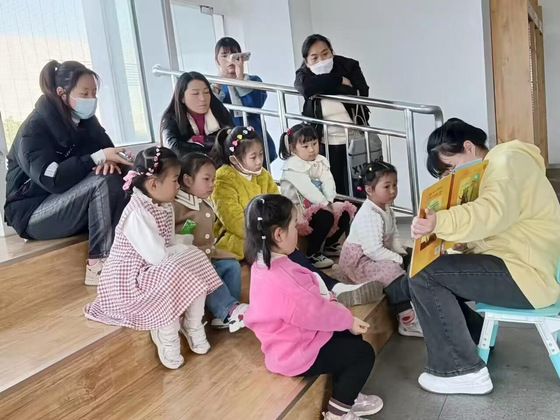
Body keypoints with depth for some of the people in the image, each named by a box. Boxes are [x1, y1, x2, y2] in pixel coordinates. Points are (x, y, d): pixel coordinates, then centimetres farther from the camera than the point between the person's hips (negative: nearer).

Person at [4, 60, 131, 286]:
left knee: (114, 180, -21)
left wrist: (110, 161, -26)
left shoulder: (85, 120, 4)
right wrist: (98, 158, -37)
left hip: (73, 204, 7)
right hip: (33, 212, -7)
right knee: (103, 182, -31)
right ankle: (98, 265, -29)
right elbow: (51, 179, -31)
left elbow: (107, 150, 0)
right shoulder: (35, 128, -18)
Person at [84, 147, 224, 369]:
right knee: (173, 278, -31)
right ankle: (168, 340, -12)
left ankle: (194, 328, 7)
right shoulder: (137, 214, -27)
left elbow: (169, 246, 3)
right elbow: (158, 257, -29)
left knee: (197, 270, -5)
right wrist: (187, 248, -15)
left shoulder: (165, 207, 3)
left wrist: (187, 250, -17)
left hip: (156, 270, 9)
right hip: (128, 279, -9)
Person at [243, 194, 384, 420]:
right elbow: (316, 313, -26)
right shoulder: (279, 280, -35)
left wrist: (333, 303, -3)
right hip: (297, 353, -10)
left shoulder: (266, 263, -1)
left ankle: (345, 397, 33)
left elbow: (311, 291, 8)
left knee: (351, 337, 21)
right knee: (363, 353, 1)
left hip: (296, 338, 10)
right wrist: (347, 319, -10)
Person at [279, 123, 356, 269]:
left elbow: (328, 182, -6)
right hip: (298, 208, -8)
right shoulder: (292, 167, -17)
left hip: (320, 204, 8)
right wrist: (325, 204, -29)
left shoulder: (321, 161, 7)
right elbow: (307, 188, -26)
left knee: (345, 212, -8)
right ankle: (312, 254, -13)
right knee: (325, 217, -30)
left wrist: (329, 202, -23)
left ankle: (329, 245, 15)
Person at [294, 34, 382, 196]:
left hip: (356, 142, 0)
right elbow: (307, 86, -27)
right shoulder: (304, 74, -2)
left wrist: (323, 87, -20)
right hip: (326, 145, 1)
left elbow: (361, 96, -19)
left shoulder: (349, 66, -4)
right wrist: (340, 80, -21)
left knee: (358, 195, 4)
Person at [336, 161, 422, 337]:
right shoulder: (369, 216, -27)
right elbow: (374, 250, -32)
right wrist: (398, 259, -25)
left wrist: (402, 254, -6)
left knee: (408, 261, 9)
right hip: (358, 261, -11)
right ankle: (407, 321, -21)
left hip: (375, 256, 11)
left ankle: (411, 306, 17)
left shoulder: (387, 210, 6)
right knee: (393, 270, -28)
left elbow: (394, 238, 10)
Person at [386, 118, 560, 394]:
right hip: (516, 266, 11)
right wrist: (443, 232, -3)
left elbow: (494, 212, -31)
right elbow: (485, 224, 14)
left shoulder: (507, 160, -12)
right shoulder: (493, 169, 20)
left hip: (526, 274, -11)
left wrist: (439, 222, -43)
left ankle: (462, 371, -10)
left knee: (424, 275, -16)